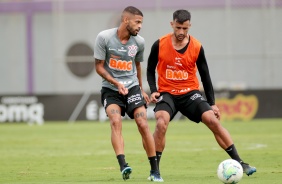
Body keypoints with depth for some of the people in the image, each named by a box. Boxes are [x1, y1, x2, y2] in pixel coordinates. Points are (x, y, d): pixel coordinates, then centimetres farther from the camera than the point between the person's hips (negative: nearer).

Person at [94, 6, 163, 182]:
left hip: (132, 86, 2)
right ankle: (123, 166, -31)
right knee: (115, 122, -25)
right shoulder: (104, 37, -12)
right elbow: (99, 66, -7)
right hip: (110, 88, -2)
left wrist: (141, 90, 21)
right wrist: (116, 83, -19)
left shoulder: (139, 42, -1)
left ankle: (155, 170, -2)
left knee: (143, 124, -11)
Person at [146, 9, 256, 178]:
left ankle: (239, 162, -6)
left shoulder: (197, 47, -5)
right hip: (166, 93, -1)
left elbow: (205, 76, 4)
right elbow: (150, 69, 7)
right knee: (161, 123, -27)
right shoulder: (159, 45, -7)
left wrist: (212, 103, 3)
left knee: (213, 120, -14)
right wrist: (153, 90, -9)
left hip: (190, 93, 1)